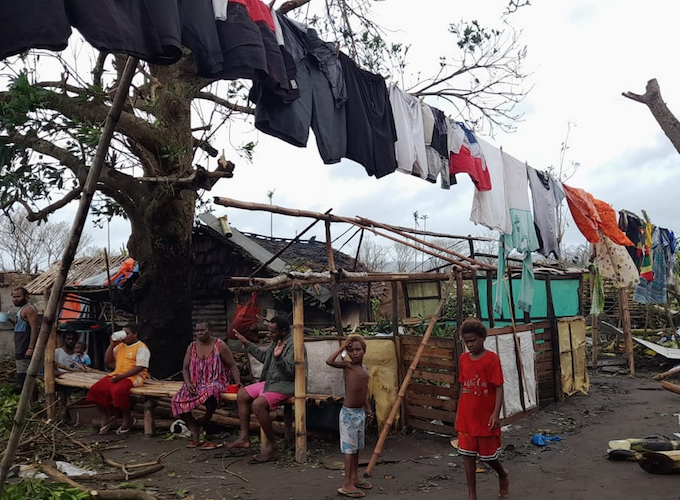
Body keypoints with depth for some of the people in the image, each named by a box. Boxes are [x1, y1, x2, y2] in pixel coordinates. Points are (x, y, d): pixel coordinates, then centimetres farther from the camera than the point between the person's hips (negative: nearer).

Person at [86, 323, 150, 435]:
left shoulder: (141, 348, -5)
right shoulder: (120, 346, 20)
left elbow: (140, 367, -14)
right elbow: (107, 361, 17)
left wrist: (122, 376, -22)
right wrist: (112, 345, 6)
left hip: (133, 377, -7)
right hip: (116, 375, 8)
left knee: (118, 391, -35)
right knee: (96, 389, -14)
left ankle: (128, 419, -11)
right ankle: (106, 417, 4)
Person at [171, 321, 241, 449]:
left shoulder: (220, 346, -2)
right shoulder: (192, 347, 10)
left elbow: (232, 365, -1)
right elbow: (185, 368, 13)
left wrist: (238, 382, -16)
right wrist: (188, 383, -6)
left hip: (215, 382, -4)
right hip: (196, 383, 4)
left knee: (210, 393, -40)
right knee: (178, 400, -23)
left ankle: (200, 423, -10)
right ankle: (195, 434, -9)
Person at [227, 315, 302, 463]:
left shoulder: (294, 344, -20)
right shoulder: (277, 341, 9)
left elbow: (290, 372, -28)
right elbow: (264, 357, 25)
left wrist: (278, 358, -44)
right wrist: (247, 343, 24)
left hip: (286, 384, -10)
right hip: (271, 381, 11)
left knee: (258, 404, -28)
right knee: (242, 394, 6)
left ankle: (271, 445, -12)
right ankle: (244, 438, 10)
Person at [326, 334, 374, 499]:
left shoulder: (364, 368, 8)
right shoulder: (347, 365, -14)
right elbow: (329, 361, -34)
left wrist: (368, 409, 22)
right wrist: (341, 348, -25)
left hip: (360, 412, 8)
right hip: (349, 412, -7)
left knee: (356, 447, 17)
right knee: (349, 448, -3)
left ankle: (355, 478, 28)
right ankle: (347, 484, 4)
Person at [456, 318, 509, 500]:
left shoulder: (492, 358, -12)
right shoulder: (463, 358, 3)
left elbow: (499, 388, -11)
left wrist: (496, 414, -18)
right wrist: (459, 412, 13)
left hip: (485, 417, -4)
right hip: (466, 416, 4)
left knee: (487, 455, 10)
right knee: (468, 455, 7)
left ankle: (503, 475, 42)